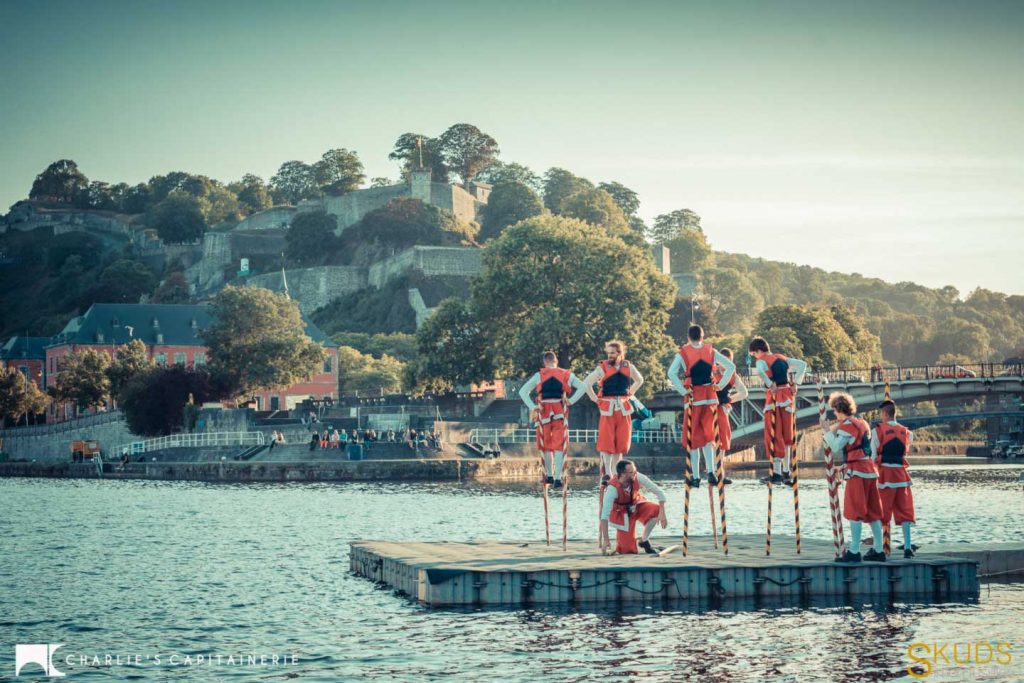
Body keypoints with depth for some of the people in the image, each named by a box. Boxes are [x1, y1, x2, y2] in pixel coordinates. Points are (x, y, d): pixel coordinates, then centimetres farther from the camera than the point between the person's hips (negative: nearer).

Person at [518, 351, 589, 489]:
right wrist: (571, 401, 1)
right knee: (559, 446, 0)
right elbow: (583, 387, 4)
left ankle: (549, 476, 25)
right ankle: (557, 478, -11)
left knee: (546, 445, 15)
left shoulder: (539, 375, 3)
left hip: (544, 412, 0)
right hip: (560, 413, 0)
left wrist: (532, 407, -5)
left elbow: (523, 392, -3)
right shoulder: (567, 375, 7)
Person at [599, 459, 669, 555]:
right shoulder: (612, 489, -34)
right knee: (629, 551, -12)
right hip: (621, 513, -4)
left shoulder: (638, 478, -25)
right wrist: (605, 540, -38)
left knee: (656, 510, -26)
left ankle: (644, 541, -2)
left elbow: (659, 492, -20)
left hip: (636, 505, 4)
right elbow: (604, 515, -35)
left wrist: (662, 514, -30)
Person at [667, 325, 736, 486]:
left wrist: (683, 391, -13)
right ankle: (711, 472, -2)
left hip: (693, 397, -3)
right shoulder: (711, 352, 5)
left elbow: (671, 373, -19)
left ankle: (695, 477, 4)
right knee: (707, 436, 14)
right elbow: (731, 367, 4)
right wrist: (720, 386, 4)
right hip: (710, 396, 3)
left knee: (693, 438, 5)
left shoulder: (683, 353, -5)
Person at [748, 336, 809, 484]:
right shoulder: (781, 358, 13)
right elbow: (802, 365, 15)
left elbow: (759, 371, -31)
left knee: (774, 435, -1)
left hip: (774, 398, -6)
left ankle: (777, 473, -5)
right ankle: (786, 472, 16)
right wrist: (796, 381, 9)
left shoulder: (762, 361, -7)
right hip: (788, 396, 6)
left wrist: (770, 384, -19)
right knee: (787, 436, 13)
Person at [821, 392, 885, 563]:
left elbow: (836, 447, -14)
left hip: (857, 472, -9)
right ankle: (878, 550, 14)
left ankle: (854, 551, -11)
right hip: (870, 471, 9)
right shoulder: (863, 424, 19)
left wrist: (827, 430, -4)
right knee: (872, 512, 11)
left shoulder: (847, 425, -10)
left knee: (854, 512, -8)